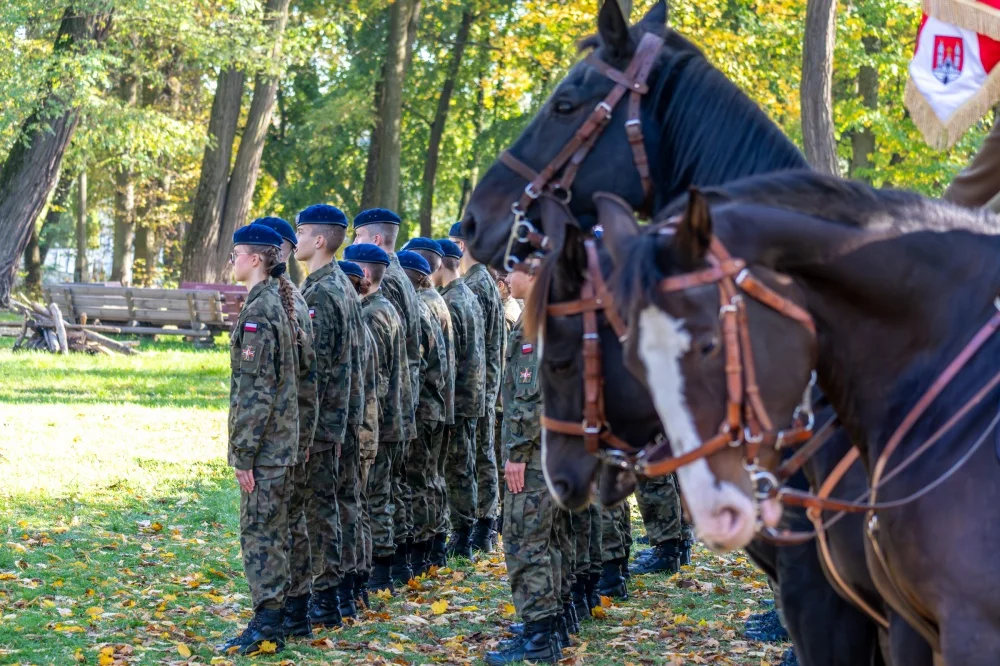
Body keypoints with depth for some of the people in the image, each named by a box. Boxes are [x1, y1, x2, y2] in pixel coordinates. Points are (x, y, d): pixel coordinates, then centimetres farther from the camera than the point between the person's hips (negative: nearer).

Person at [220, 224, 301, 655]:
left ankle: (266, 625, -6)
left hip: (263, 443, -9)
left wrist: (243, 453, -17)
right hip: (282, 441, 9)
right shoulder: (280, 303, 12)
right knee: (273, 530, 14)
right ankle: (275, 614, 20)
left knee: (259, 530, -6)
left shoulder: (258, 311, -17)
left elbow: (257, 390, -20)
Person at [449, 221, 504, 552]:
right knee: (483, 452, 13)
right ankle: (486, 525, 17)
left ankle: (483, 529, -4)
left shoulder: (473, 286, -15)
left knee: (479, 453, -7)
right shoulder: (486, 281, 17)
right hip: (488, 379, 10)